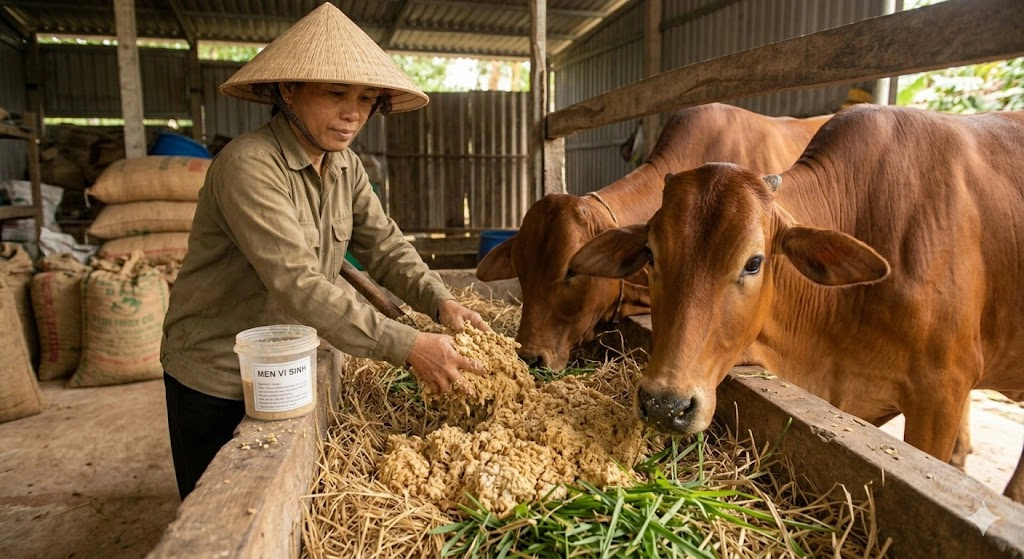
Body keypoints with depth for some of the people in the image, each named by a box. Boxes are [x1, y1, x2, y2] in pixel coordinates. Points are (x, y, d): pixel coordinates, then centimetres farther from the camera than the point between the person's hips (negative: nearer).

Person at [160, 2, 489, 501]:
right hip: (214, 380, -6)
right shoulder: (249, 165, -27)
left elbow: (384, 248, -3)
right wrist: (406, 346, -38)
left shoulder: (345, 167, -2)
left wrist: (440, 302, -21)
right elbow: (297, 285, -35)